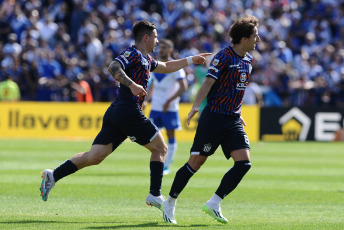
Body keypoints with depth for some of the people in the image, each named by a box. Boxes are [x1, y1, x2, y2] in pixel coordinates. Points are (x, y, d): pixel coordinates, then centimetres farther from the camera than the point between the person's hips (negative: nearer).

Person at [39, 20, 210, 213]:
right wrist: (132, 84, -34)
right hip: (129, 112, -9)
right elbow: (113, 67, -23)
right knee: (160, 148, 5)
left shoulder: (146, 59, 25)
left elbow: (166, 67, 41)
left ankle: (54, 175, -10)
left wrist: (191, 60, 41)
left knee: (94, 157, -1)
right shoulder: (133, 54, -6)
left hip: (115, 114, 9)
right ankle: (155, 195, 2)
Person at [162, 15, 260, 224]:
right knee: (196, 162, -4)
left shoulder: (248, 60, 12)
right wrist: (196, 106, -32)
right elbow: (208, 82, -20)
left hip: (233, 121, 7)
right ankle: (170, 203, 13)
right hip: (214, 118, -7)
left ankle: (214, 204, -2)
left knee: (244, 163, -10)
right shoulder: (224, 57, -11)